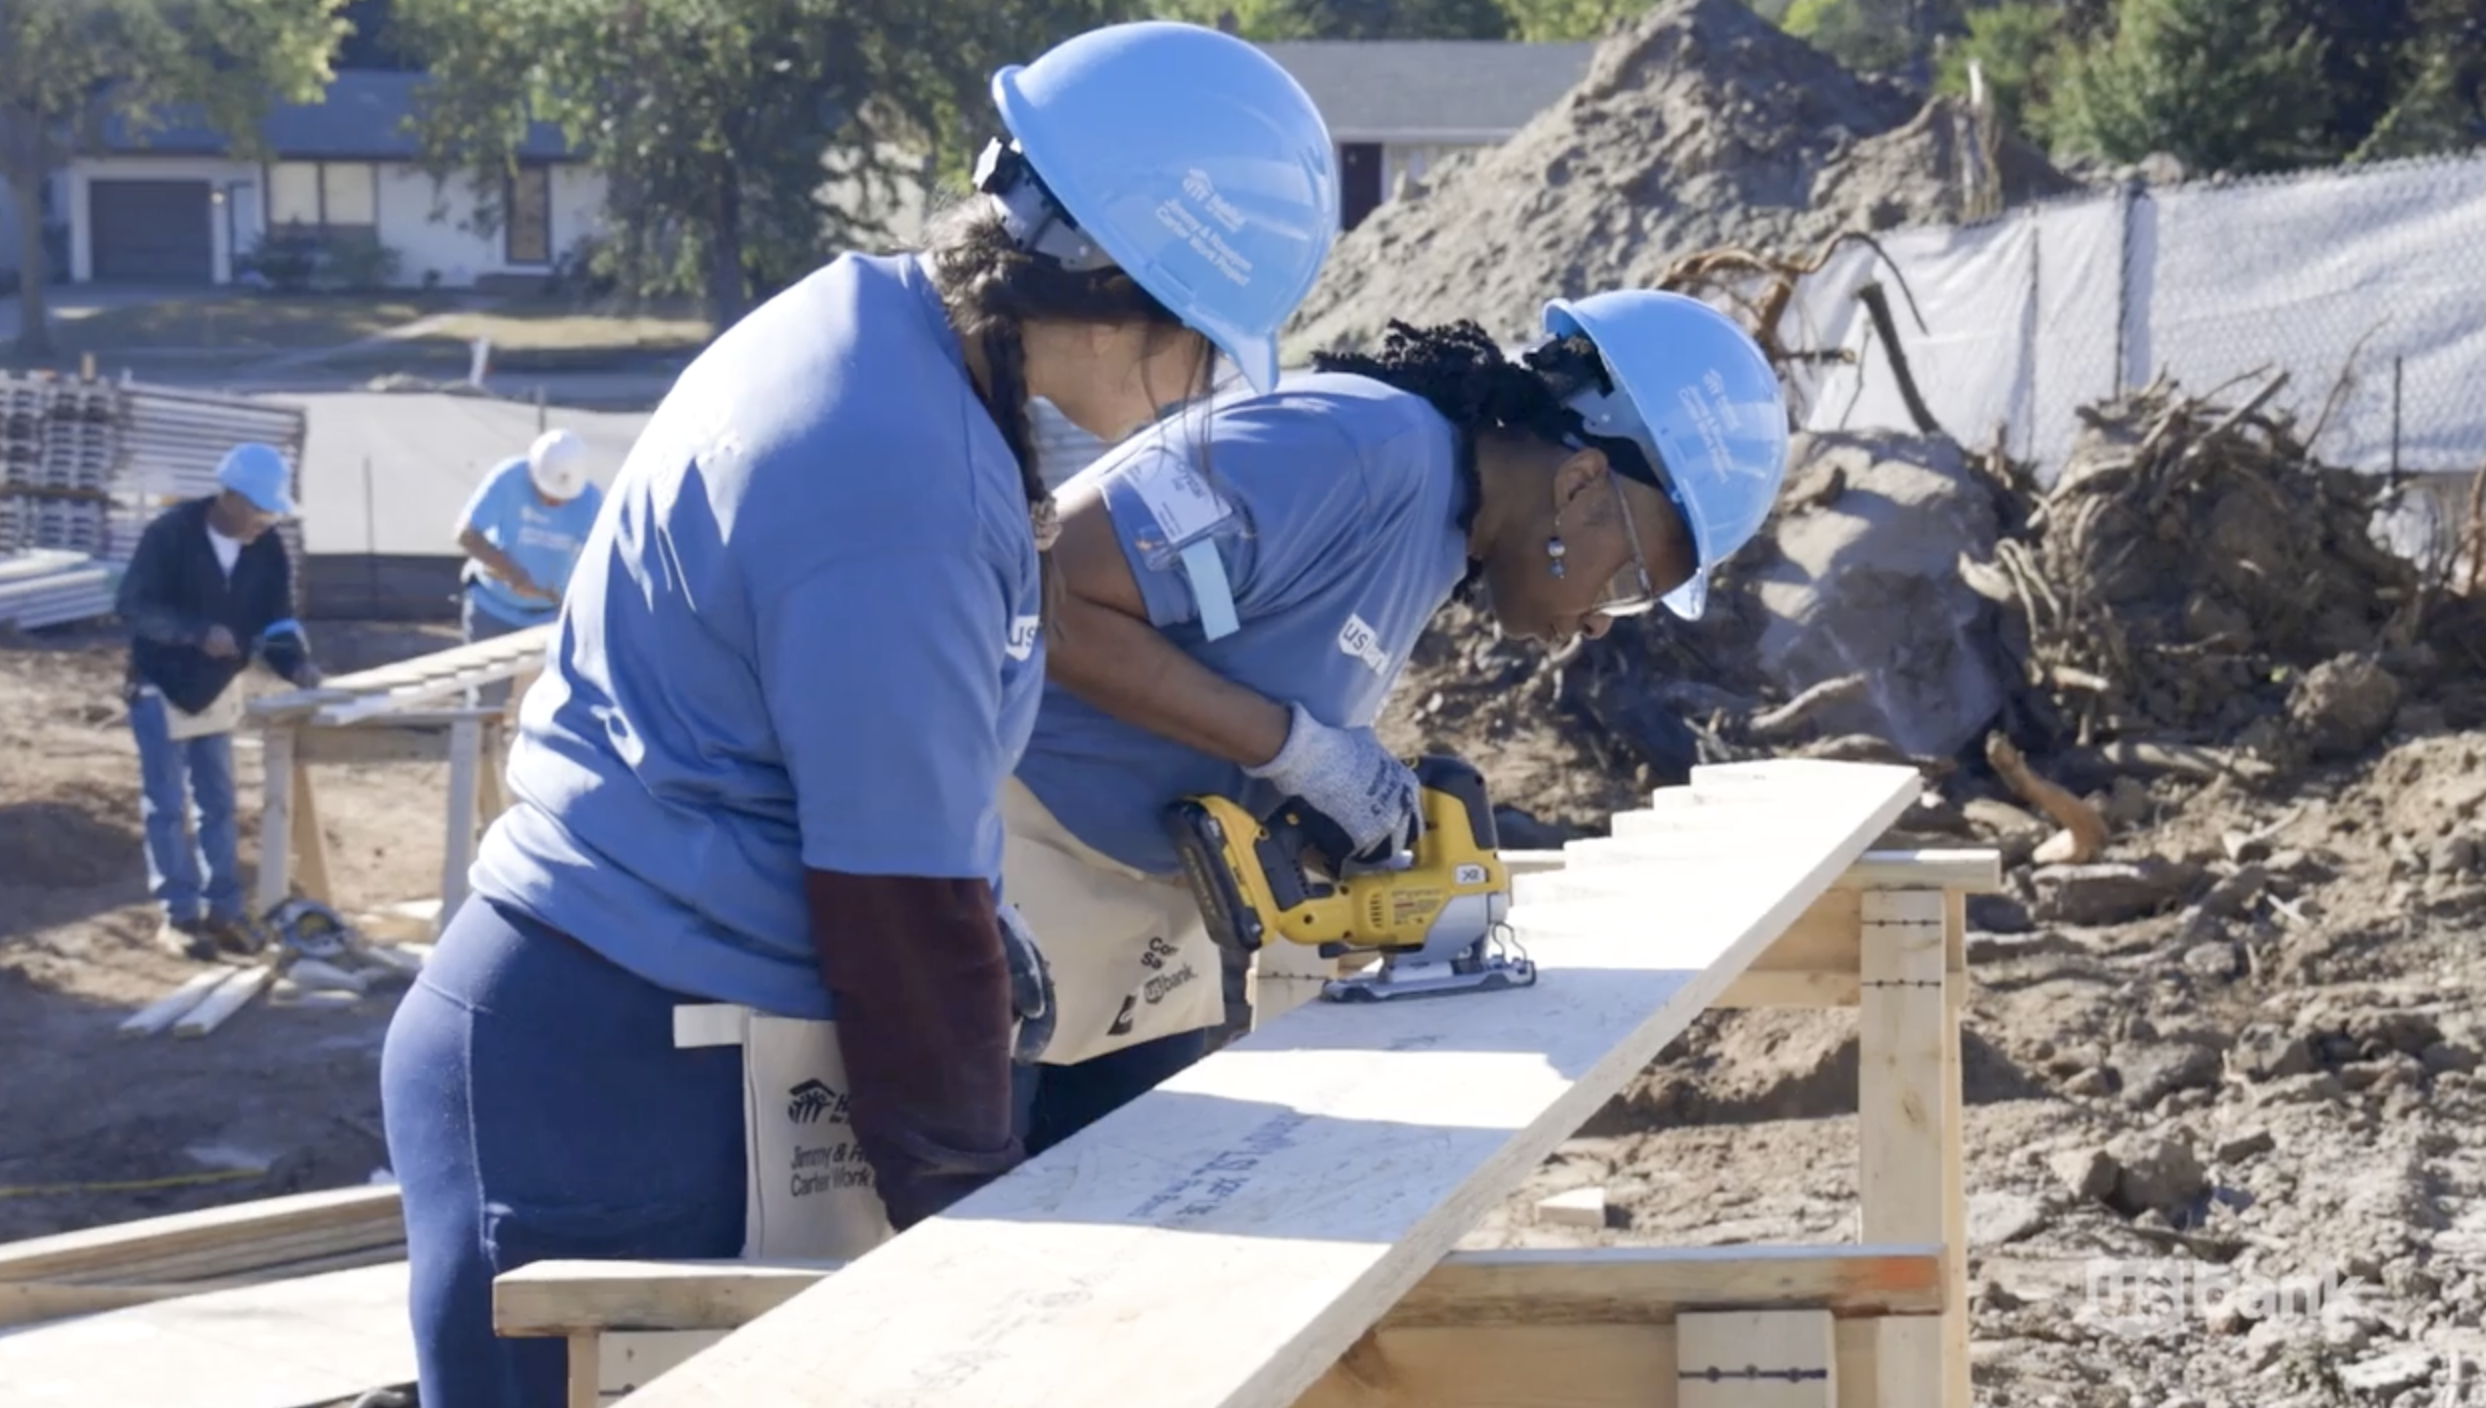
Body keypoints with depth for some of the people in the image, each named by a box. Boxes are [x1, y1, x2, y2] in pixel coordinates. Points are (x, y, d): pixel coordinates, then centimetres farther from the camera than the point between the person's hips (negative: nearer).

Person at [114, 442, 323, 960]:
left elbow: (274, 620, -7)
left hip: (218, 690, 5)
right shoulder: (170, 534, -24)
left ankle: (223, 909, 18)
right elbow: (133, 604, -27)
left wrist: (295, 664, -28)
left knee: (219, 804, 11)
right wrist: (198, 631, -38)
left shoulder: (269, 552, -9)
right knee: (167, 807, 0)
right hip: (160, 688, -5)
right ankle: (179, 915, 6)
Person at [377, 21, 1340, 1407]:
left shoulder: (865, 328, 7)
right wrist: (973, 1188, -8)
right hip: (627, 1086, -10)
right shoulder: (896, 484, -23)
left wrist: (991, 937, 20)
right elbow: (899, 901, -18)